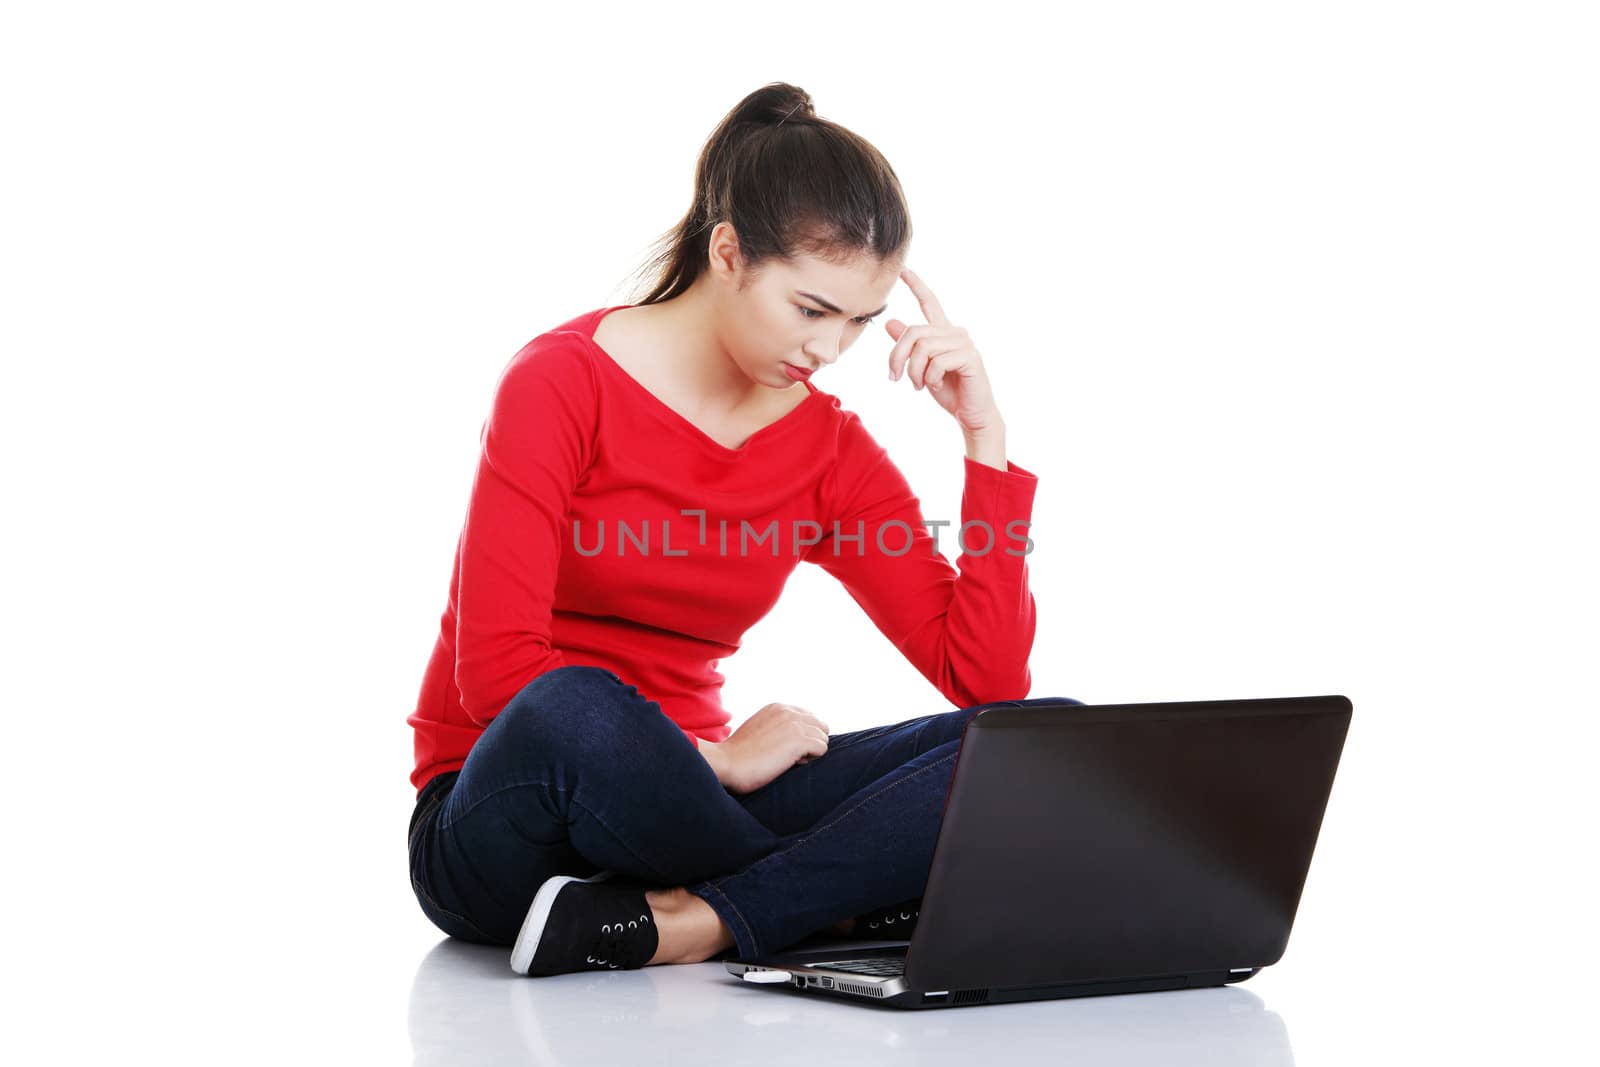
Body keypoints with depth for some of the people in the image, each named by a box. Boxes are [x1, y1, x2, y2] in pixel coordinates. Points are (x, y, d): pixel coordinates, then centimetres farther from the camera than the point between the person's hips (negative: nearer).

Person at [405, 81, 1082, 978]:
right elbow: (496, 667, -18)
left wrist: (984, 434, -7)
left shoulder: (833, 449, 4)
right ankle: (836, 903, -20)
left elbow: (989, 680, -4)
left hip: (680, 804, 5)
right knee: (574, 713, -43)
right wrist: (715, 758, -16)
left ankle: (678, 926, -30)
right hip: (506, 819, -4)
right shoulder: (565, 383, -10)